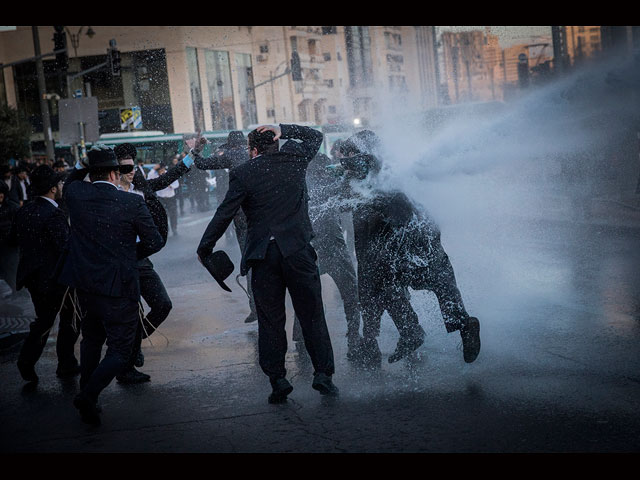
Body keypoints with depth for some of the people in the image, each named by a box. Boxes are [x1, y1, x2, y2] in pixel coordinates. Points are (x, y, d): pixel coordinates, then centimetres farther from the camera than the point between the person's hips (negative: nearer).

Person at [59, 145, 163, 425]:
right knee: (120, 350, 3)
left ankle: (86, 391, 30)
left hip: (84, 283, 5)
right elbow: (154, 242, -5)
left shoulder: (76, 194, -5)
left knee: (92, 338, 25)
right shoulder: (133, 203, -15)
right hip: (118, 286, -5)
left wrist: (81, 166, 12)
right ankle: (88, 396, -13)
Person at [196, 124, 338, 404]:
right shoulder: (294, 159, 5)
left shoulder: (242, 174, -2)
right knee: (311, 315, 7)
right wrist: (283, 129, 15)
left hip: (263, 254, -1)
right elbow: (315, 137, 24)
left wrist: (205, 247, 8)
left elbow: (224, 214, -2)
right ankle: (323, 373, 4)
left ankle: (277, 378, 3)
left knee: (270, 320, 6)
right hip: (298, 249, 1)